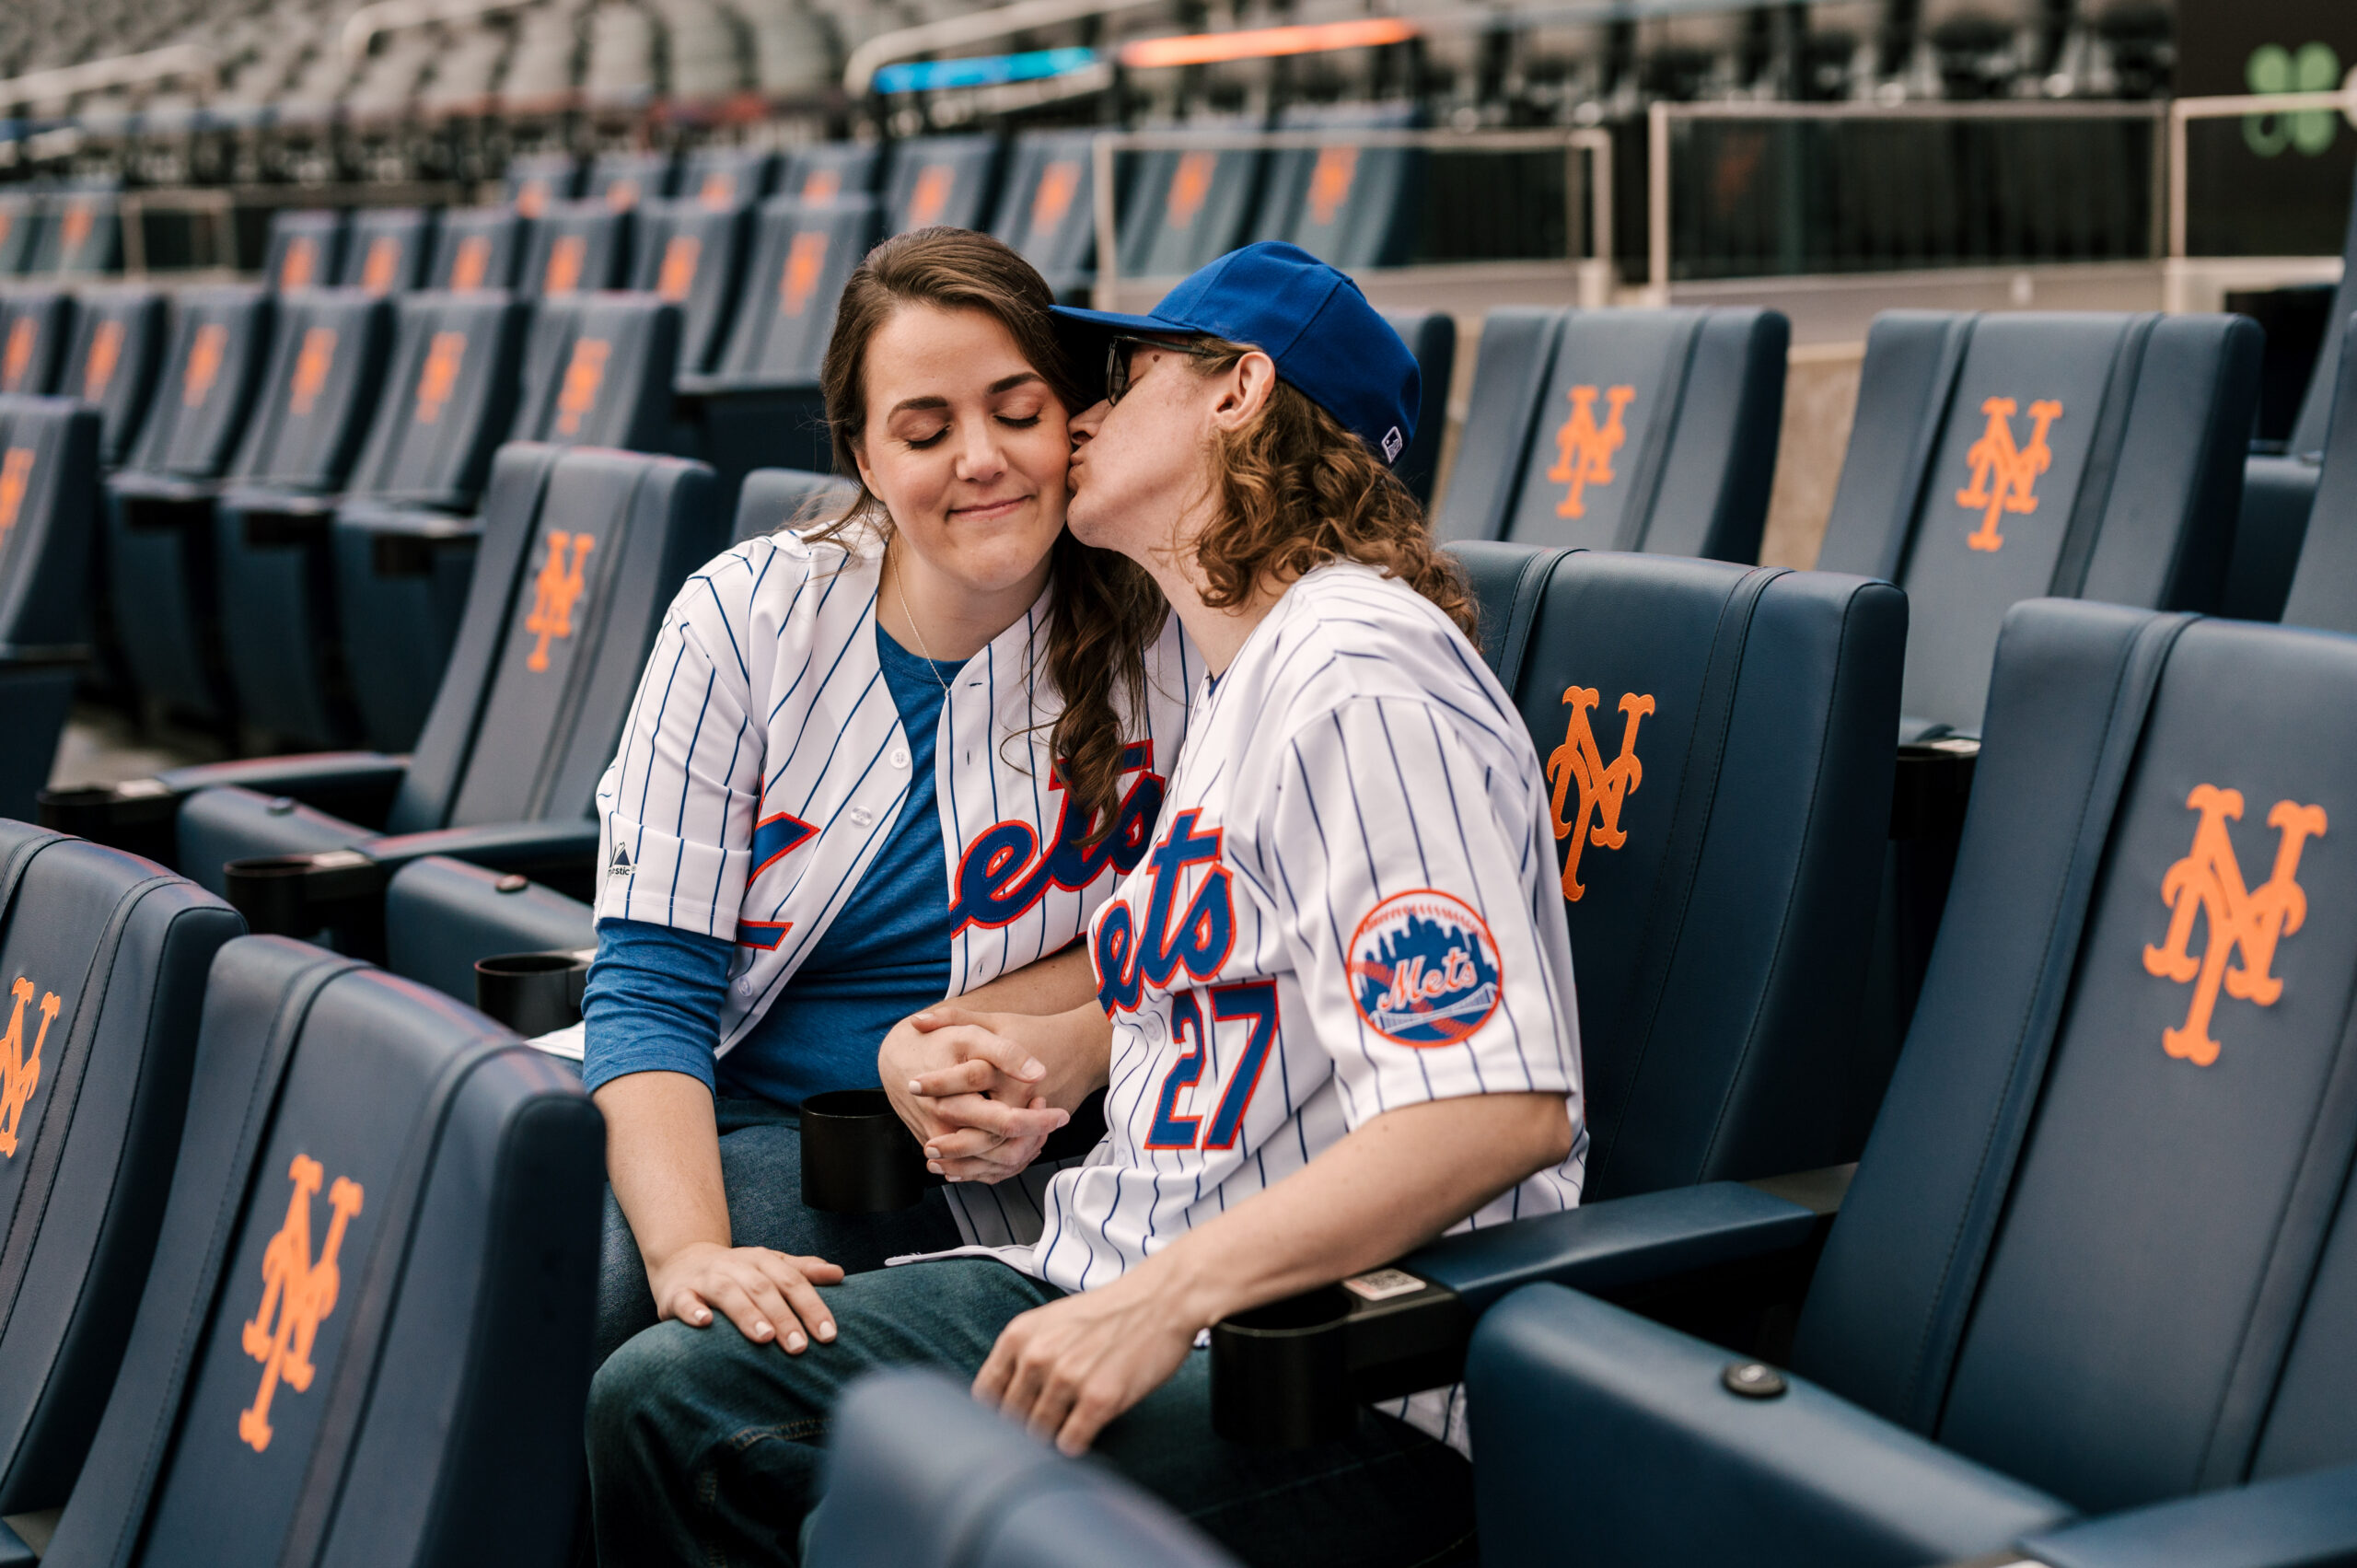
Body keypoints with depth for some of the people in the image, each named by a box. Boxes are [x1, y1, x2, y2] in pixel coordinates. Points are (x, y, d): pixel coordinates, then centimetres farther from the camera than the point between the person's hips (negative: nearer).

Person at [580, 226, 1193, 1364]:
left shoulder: (1158, 632, -7)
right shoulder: (743, 618, -6)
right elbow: (650, 981, -11)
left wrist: (934, 1040, -14)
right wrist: (688, 1248, -29)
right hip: (691, 1111, 2)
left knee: (575, 1291, -27)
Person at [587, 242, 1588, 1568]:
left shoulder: (1364, 676, -15)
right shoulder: (1236, 677, 18)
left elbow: (1504, 1104, -25)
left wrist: (1161, 1302, -27)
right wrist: (1074, 1046, 9)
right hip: (1136, 1289, 9)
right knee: (660, 1396, -3)